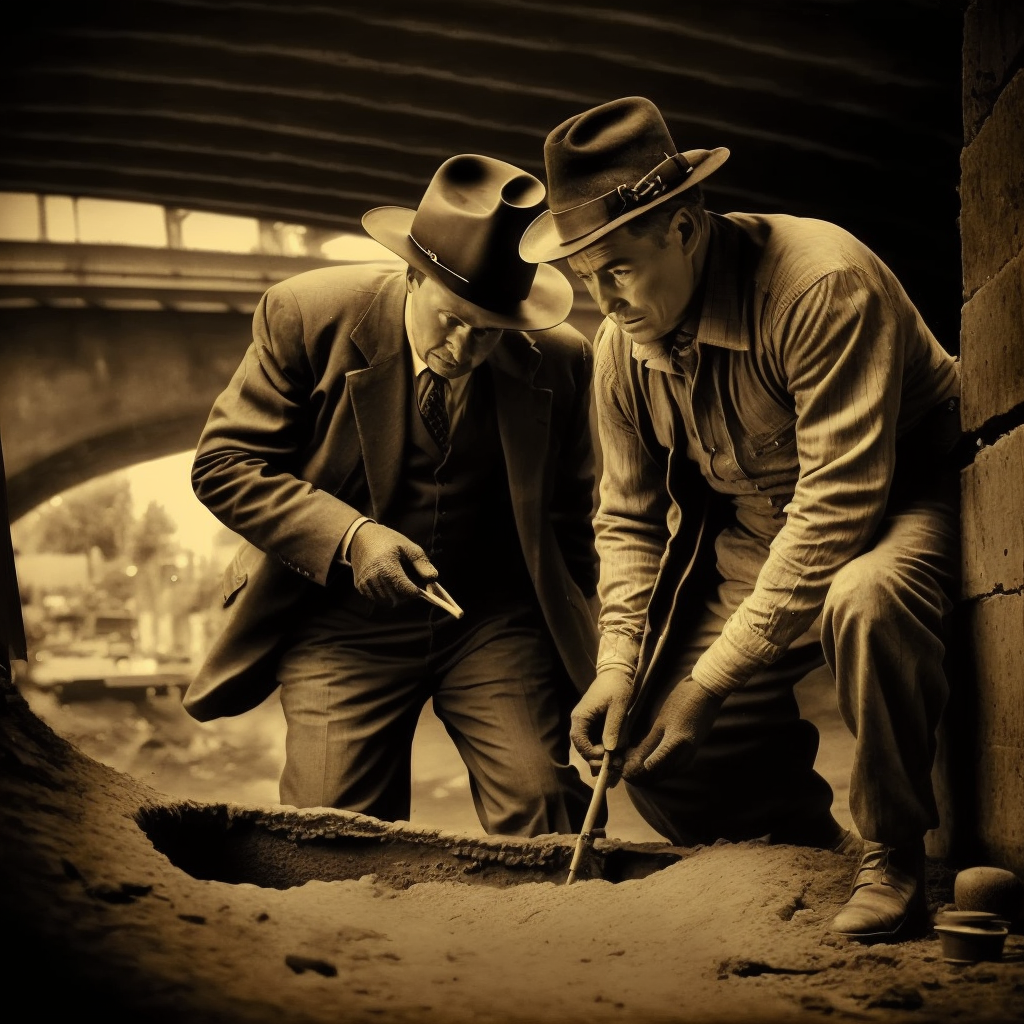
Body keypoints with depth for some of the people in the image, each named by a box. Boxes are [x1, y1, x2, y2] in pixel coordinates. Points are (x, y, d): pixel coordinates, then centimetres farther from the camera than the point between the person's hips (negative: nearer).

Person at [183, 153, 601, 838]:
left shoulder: (560, 360, -6)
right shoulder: (309, 315, -13)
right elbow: (223, 463, -8)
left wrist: (579, 651, 13)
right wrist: (348, 538, -21)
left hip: (499, 621, 1)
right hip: (343, 618, -1)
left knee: (550, 824, -11)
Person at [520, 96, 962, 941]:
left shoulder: (823, 282, -28)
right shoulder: (623, 344, -4)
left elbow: (839, 501, -33)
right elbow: (627, 518, 6)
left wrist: (714, 677, -32)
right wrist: (619, 664, -10)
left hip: (908, 497, -6)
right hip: (753, 538, 6)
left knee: (866, 600, -41)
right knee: (657, 753, -8)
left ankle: (894, 856, -17)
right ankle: (814, 851, 21)